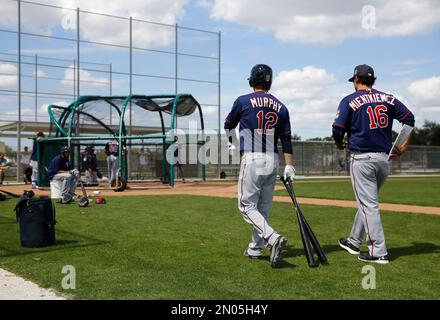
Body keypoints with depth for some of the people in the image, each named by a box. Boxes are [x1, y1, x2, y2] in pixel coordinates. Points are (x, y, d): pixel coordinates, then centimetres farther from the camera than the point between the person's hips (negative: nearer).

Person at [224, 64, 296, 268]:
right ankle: (256, 248, 21)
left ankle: (273, 238, -21)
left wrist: (232, 141, 35)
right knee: (263, 207, 14)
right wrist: (289, 166, 7)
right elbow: (286, 140, 5)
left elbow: (228, 125, 14)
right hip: (273, 161, 5)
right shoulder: (280, 107, 8)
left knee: (247, 206, -1)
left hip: (252, 159, -5)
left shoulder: (243, 101, -3)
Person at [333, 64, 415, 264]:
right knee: (367, 202, 18)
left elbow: (338, 129, -9)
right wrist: (404, 146, 9)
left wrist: (340, 144, 12)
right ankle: (354, 242, 30)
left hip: (362, 159, -5)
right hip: (384, 158, 6)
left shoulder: (350, 101, -4)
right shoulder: (388, 98, 10)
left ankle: (379, 253, -4)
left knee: (369, 205, -3)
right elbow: (409, 117, 5)